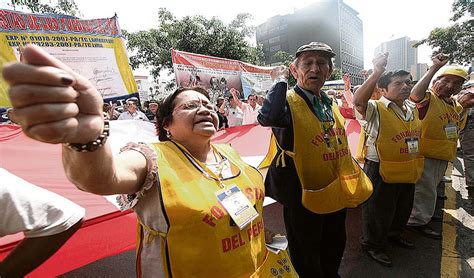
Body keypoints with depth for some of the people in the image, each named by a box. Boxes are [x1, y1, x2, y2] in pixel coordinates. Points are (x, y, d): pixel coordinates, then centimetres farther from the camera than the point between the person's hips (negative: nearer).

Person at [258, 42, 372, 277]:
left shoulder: (330, 104, 6)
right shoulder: (288, 101, -18)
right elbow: (267, 117, -44)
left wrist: (350, 185, 18)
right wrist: (280, 80, -28)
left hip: (335, 196, 8)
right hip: (304, 198, -7)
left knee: (334, 253, 29)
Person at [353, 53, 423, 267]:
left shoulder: (413, 109, 8)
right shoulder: (375, 109, -17)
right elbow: (358, 101, -40)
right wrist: (377, 72, -43)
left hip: (408, 173, 8)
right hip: (381, 172, -8)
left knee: (403, 209, 27)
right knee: (379, 212, 8)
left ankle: (394, 234, 53)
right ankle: (372, 245, 30)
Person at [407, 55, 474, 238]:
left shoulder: (455, 104, 11)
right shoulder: (428, 98, -17)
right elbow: (415, 95, -43)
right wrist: (434, 68, -41)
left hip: (443, 156, 9)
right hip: (425, 155, -9)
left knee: (430, 188, 24)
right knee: (424, 189, 2)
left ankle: (424, 214, 44)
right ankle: (418, 221, 19)